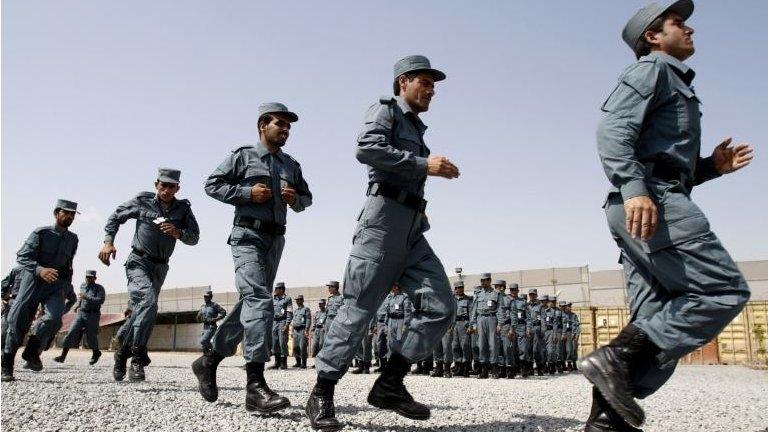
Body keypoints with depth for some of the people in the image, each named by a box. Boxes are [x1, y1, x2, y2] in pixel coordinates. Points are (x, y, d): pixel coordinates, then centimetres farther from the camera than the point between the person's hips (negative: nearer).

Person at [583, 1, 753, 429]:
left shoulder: (675, 85, 35)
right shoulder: (652, 68, 5)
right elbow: (613, 128, -14)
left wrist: (712, 166, 17)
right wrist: (633, 188, -29)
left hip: (650, 202, 10)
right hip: (650, 200, -10)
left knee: (660, 318, 2)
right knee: (724, 291, -14)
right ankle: (617, 357, -19)